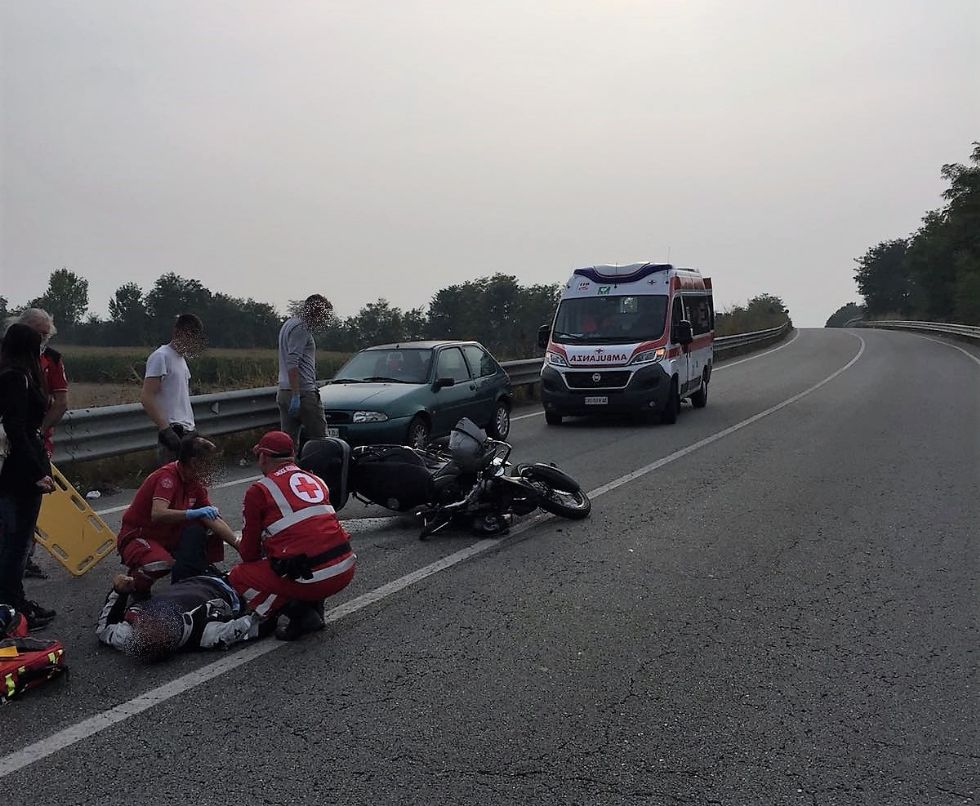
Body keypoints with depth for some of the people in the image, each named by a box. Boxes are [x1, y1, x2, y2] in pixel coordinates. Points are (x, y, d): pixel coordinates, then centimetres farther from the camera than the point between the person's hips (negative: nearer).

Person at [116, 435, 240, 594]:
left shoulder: (195, 482, 2)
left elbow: (214, 520, 4)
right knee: (163, 563, -36)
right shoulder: (167, 476, -23)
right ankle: (131, 584, -4)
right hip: (136, 537, -8)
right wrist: (193, 513, -45)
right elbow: (158, 514, -38)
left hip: (168, 537, 8)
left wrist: (238, 544, -3)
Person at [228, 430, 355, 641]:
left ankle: (296, 615, -1)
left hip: (309, 578, -6)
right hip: (346, 570, 6)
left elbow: (249, 551, 8)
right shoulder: (316, 481, 18)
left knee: (238, 577, 15)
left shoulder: (258, 491, 1)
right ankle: (313, 606, 15)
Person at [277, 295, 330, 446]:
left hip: (284, 392, 10)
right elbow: (292, 363, -20)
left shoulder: (288, 324, 20)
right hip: (304, 393, -10)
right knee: (318, 439, -4)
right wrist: (296, 395, -23)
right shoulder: (300, 328, -12)